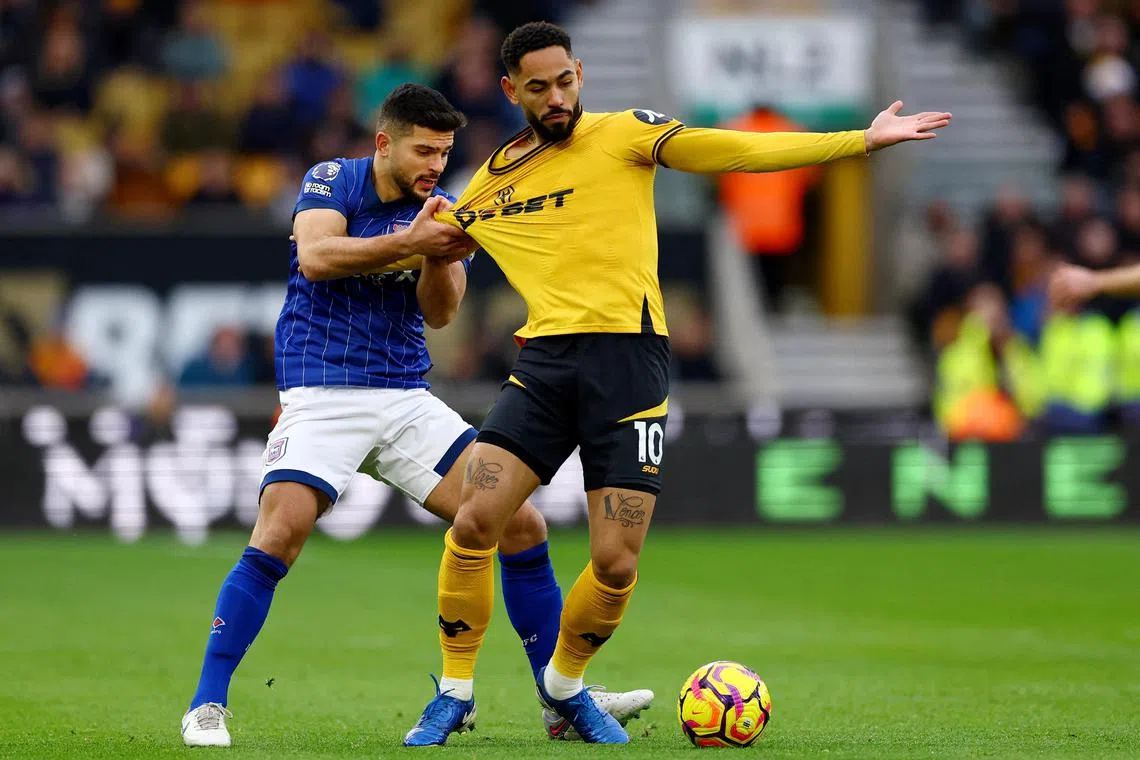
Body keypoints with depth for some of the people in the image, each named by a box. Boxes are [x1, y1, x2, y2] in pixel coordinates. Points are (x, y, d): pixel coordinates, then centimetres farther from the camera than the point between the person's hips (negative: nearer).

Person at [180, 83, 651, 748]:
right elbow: (316, 256, -20)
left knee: (522, 525, -3)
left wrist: (443, 257, -20)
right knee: (279, 536, -25)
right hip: (321, 397, -5)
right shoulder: (332, 181, -1)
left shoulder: (441, 210, 9)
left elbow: (439, 312, -1)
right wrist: (409, 241, -28)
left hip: (407, 399, 5)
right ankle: (207, 706, -14)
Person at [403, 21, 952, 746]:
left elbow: (739, 151, -3)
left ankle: (565, 685, 23)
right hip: (543, 362, 2)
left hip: (627, 360, -2)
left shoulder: (621, 134, 4)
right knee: (474, 522, -14)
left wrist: (862, 141, -9)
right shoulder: (493, 180, 15)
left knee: (617, 564, -6)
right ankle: (456, 692, 6)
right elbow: (432, 243, 35)